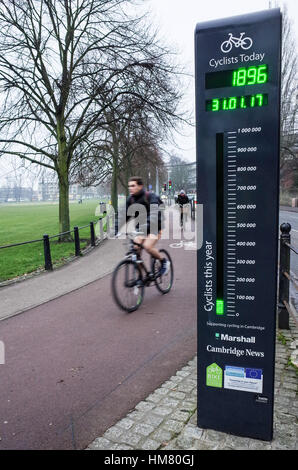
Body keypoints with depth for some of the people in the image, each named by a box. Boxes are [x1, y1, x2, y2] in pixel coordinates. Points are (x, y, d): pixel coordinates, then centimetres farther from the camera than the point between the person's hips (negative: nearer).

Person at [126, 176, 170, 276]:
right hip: (140, 228, 5)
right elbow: (125, 215, -3)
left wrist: (145, 226, -49)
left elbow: (154, 214, -34)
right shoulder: (131, 200, -1)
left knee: (147, 246, -25)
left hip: (155, 227, -5)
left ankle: (164, 262, 2)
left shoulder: (150, 196, -19)